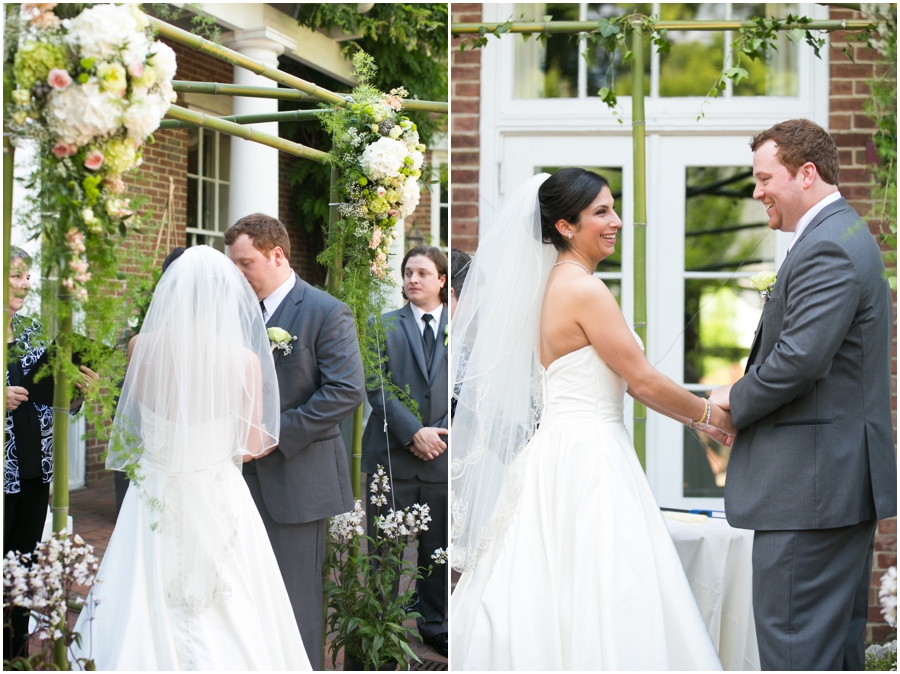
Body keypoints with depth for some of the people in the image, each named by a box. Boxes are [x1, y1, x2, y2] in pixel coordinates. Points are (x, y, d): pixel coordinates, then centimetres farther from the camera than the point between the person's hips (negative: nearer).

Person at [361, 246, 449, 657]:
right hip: (392, 454, -1)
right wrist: (413, 433, -13)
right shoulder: (385, 325, 5)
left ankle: (435, 626, 22)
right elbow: (377, 387, -3)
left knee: (437, 549, 9)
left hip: (442, 454, 1)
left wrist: (442, 432, -9)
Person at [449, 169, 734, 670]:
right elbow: (643, 382, -12)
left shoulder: (555, 283, 14)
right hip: (586, 460, -10)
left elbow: (617, 383, 17)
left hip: (558, 454, 10)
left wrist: (696, 417, 16)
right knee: (601, 601, -6)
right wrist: (712, 415, 2)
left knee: (552, 598, 11)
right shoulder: (585, 290, -14)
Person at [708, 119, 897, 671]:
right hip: (848, 478, 11)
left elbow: (799, 358, -26)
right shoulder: (847, 235, 18)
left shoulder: (827, 249, -17)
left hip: (814, 487, -11)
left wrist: (737, 399, -9)